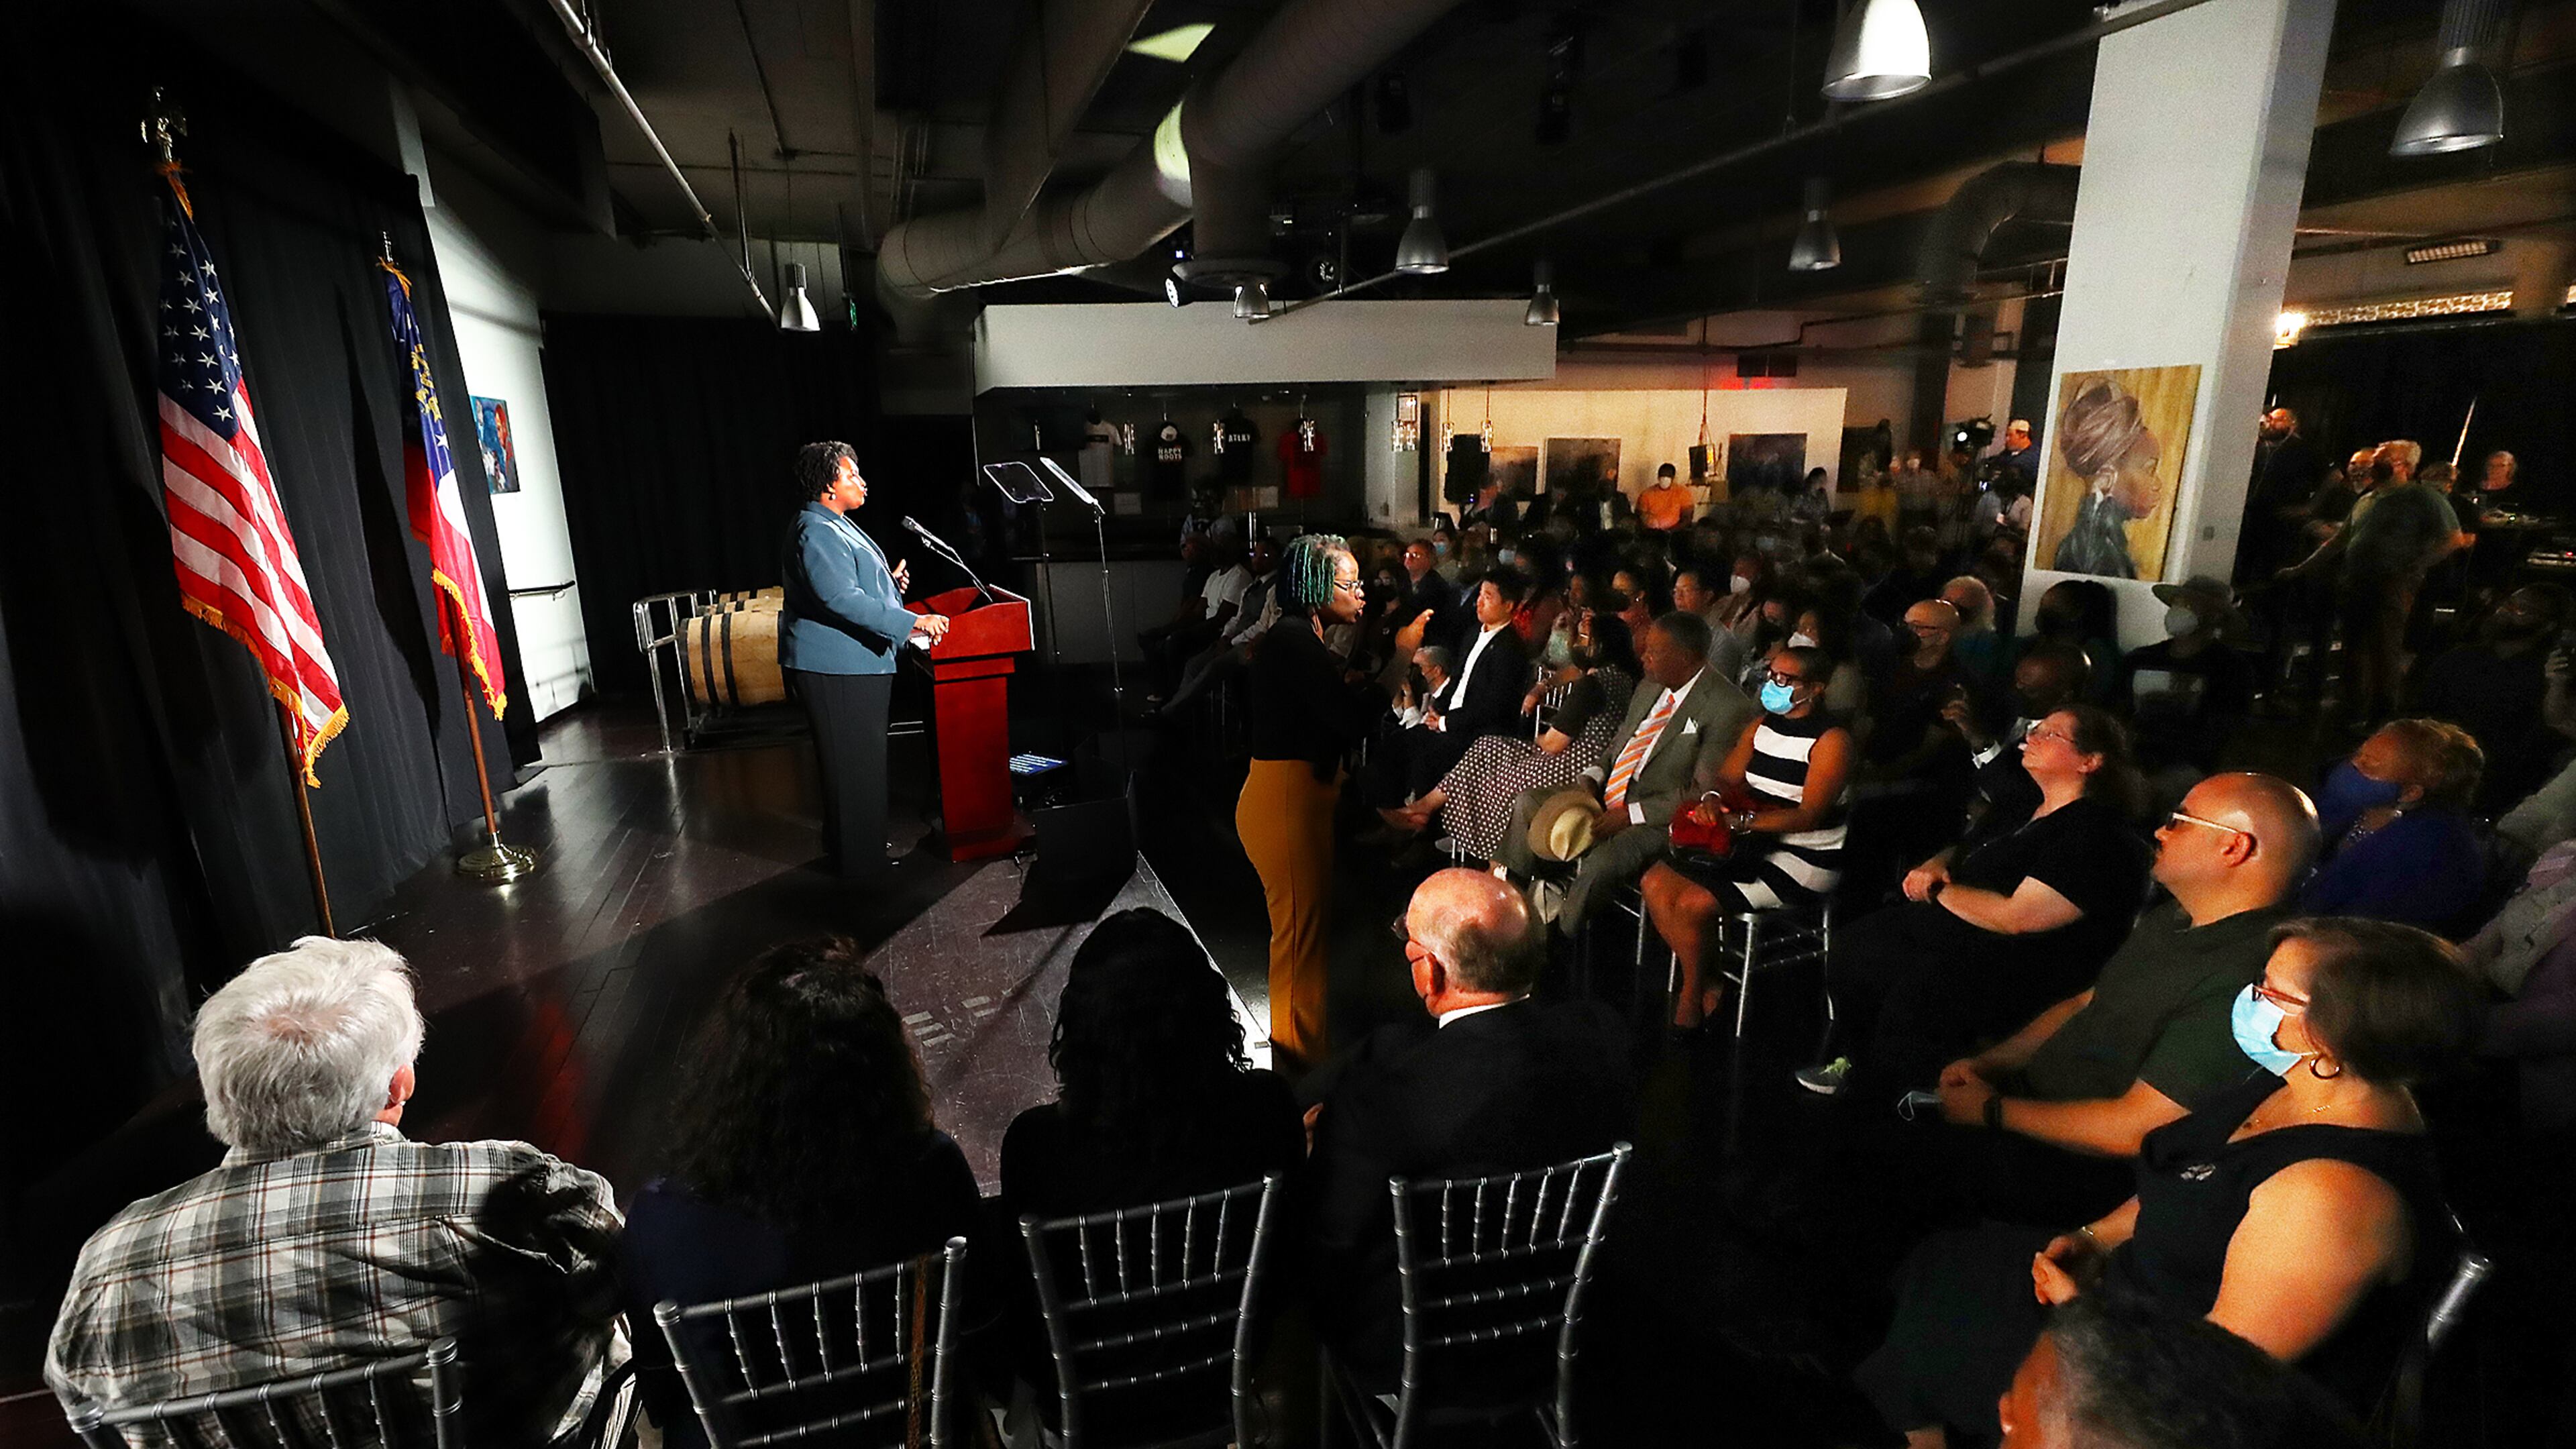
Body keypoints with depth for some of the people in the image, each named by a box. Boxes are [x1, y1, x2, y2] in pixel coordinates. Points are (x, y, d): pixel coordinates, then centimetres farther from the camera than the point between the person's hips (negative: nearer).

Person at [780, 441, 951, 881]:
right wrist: (912, 622, -31)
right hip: (837, 668, -11)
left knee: (852, 761, 19)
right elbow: (842, 599, -28)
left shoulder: (834, 527, 18)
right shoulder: (817, 533, -18)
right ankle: (862, 865, 6)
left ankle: (845, 848, 33)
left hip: (854, 663, 11)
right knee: (855, 763, -4)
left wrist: (889, 584, 12)